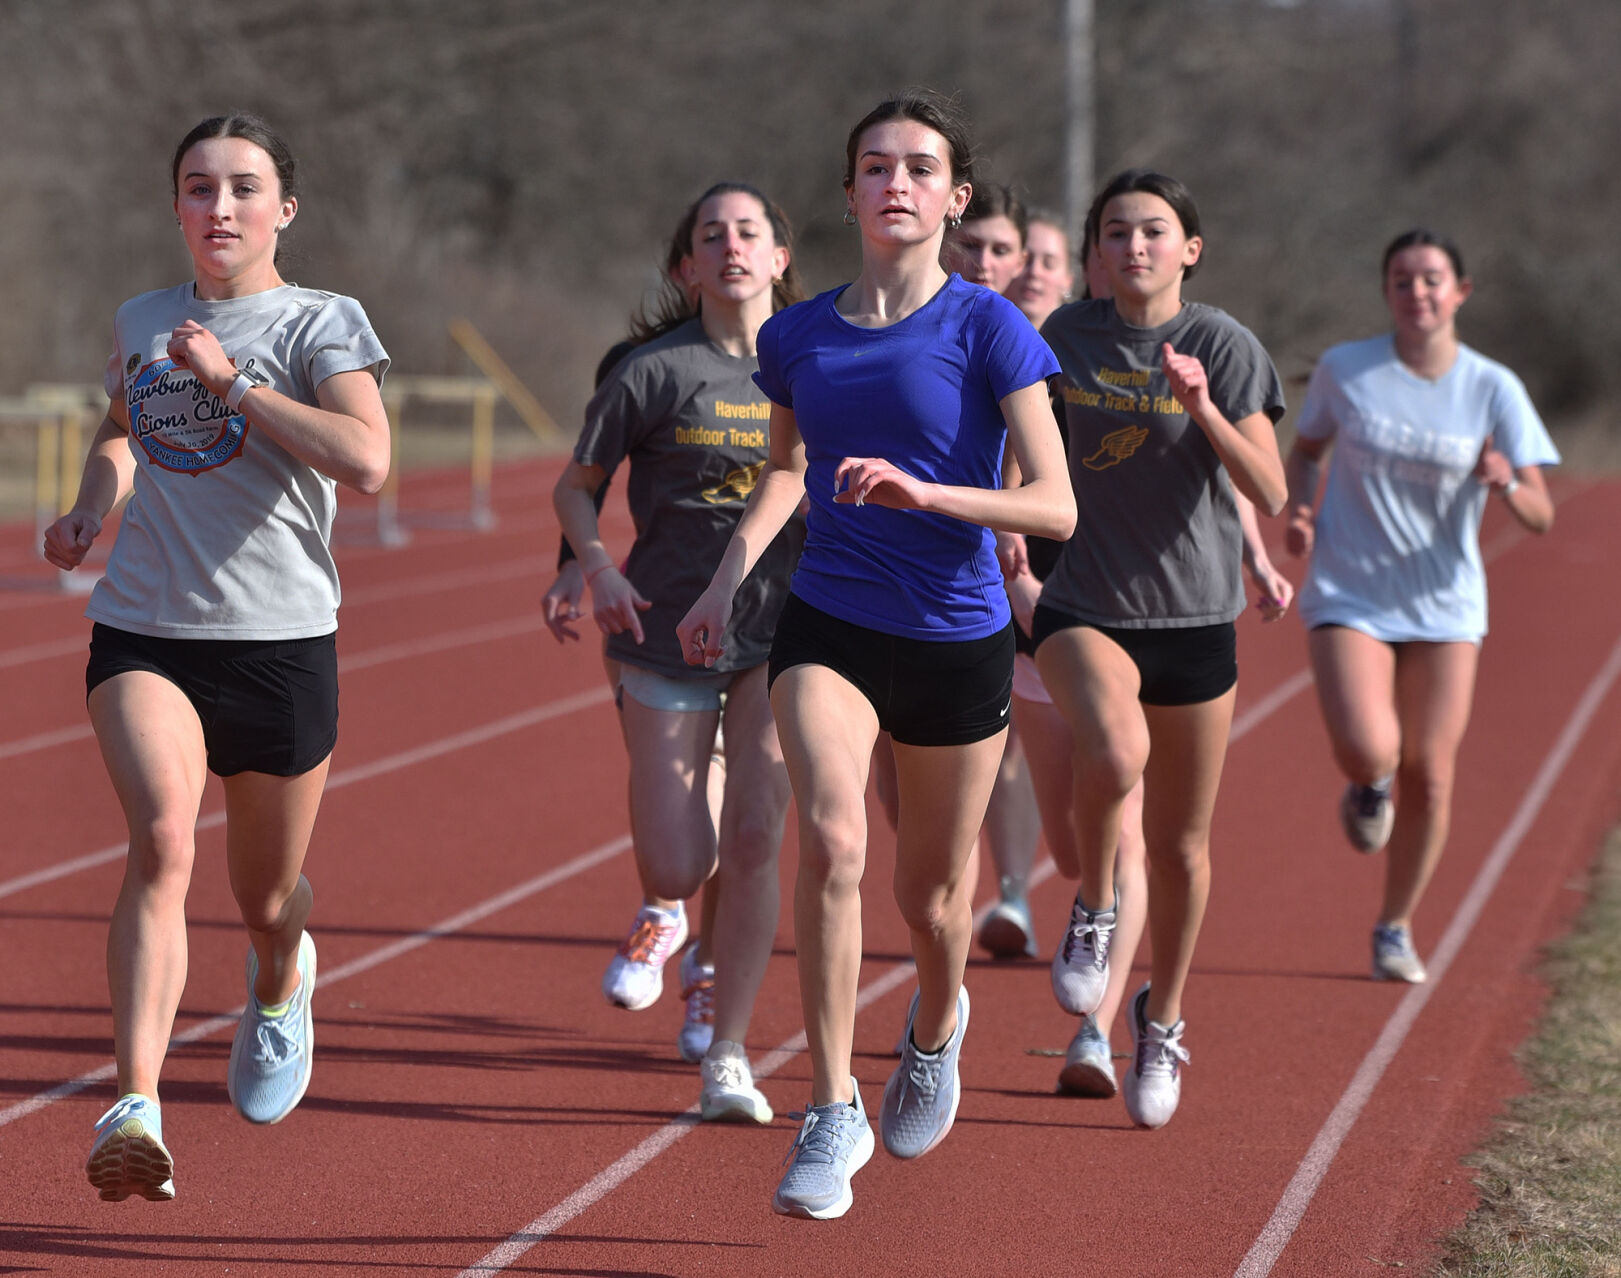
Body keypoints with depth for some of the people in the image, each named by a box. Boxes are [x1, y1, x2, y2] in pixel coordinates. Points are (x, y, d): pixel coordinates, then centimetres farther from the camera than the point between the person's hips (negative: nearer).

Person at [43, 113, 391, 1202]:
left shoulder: (323, 324, -3)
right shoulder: (141, 323, 10)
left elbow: (365, 462, -21)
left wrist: (229, 379, -20)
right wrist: (93, 507, 12)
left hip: (281, 639, -1)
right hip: (142, 632, 1)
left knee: (267, 897, 13)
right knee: (162, 835, -25)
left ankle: (280, 985, 52)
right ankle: (134, 1110, -33)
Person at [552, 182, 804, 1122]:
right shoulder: (656, 372, -2)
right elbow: (576, 487, 5)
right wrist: (597, 567, -12)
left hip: (782, 630, 1)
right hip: (668, 626, -1)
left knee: (754, 838, -11)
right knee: (675, 865, -2)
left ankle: (728, 1057, 2)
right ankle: (662, 917, 38)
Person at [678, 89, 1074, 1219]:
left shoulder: (988, 328, -10)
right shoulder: (797, 339, 3)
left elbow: (1055, 507, -15)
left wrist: (921, 491, -28)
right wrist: (727, 579, 11)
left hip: (958, 639, -2)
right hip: (829, 627, 2)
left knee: (932, 894, 12)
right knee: (832, 839, -24)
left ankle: (937, 1027, 49)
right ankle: (832, 1114, -16)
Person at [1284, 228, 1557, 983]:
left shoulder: (1493, 390, -4)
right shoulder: (1345, 371, -3)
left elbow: (1541, 518, -6)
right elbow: (1306, 449, 16)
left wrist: (1507, 485, -28)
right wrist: (1299, 510, -4)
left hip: (1445, 604, 1)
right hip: (1348, 595, -1)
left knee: (1429, 778, 2)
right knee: (1367, 751, -21)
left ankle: (1395, 929, 23)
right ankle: (1369, 787, 18)